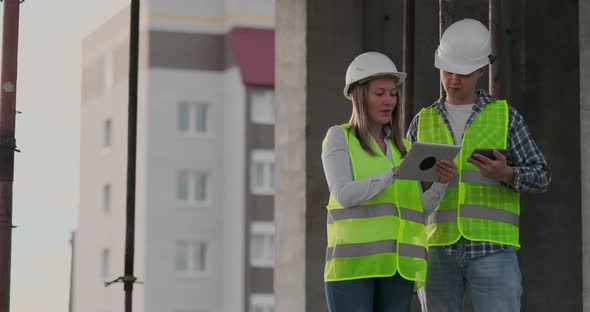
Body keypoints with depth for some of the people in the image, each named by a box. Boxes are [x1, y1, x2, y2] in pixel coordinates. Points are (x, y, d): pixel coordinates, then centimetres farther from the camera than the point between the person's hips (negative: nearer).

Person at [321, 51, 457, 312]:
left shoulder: (401, 148, 18)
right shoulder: (339, 137, 4)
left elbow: (418, 209, 12)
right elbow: (343, 195, -11)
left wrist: (440, 182, -7)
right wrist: (395, 174, -20)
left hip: (397, 264, 5)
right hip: (353, 261, -5)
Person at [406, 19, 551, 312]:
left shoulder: (504, 116, 6)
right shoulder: (423, 122, 13)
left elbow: (540, 177, 3)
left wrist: (505, 174, -19)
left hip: (491, 247, -2)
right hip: (438, 249, 3)